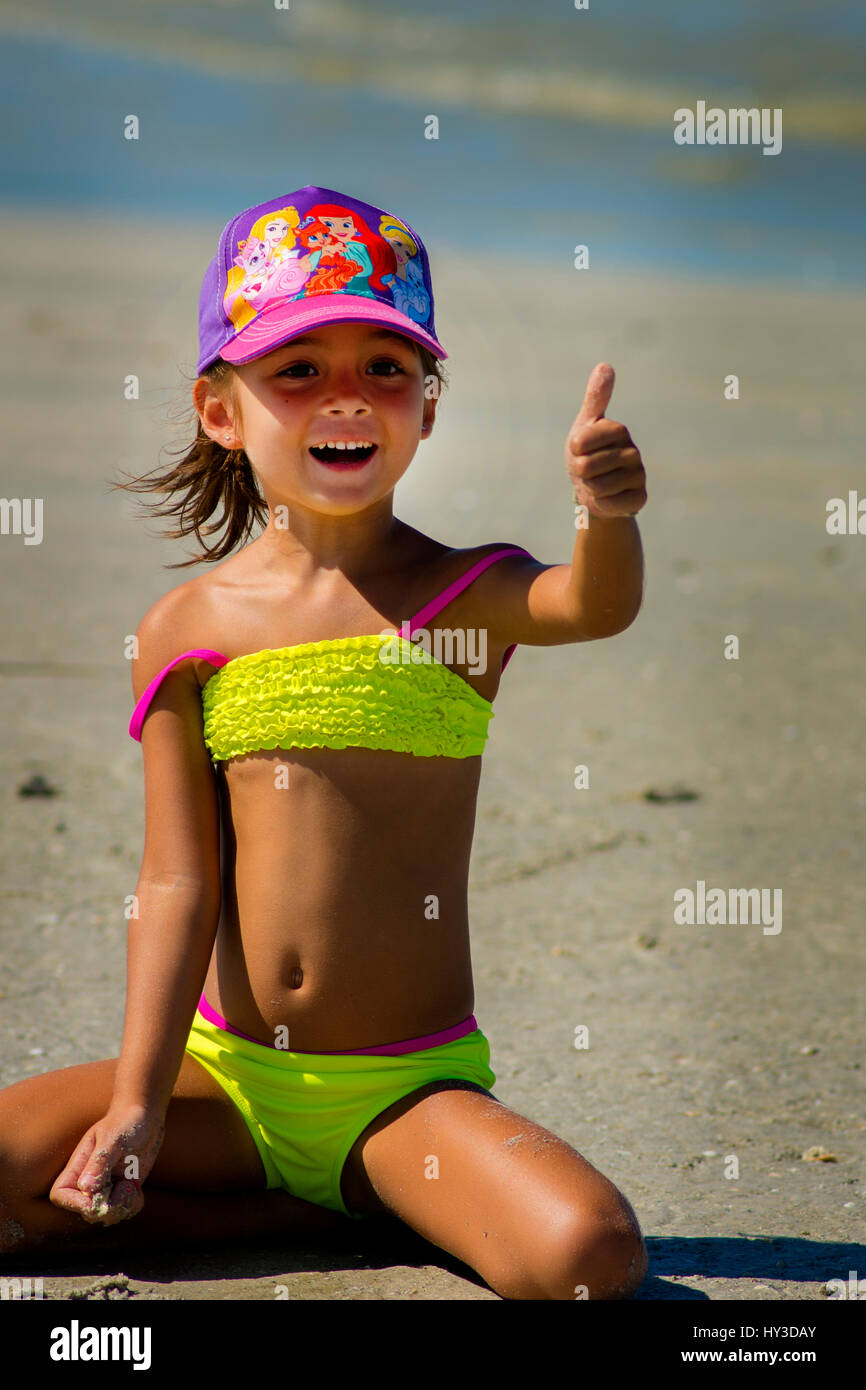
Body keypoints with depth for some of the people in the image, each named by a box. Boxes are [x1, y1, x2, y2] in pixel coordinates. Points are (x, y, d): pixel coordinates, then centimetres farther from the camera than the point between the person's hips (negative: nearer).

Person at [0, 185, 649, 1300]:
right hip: (225, 1074, 3)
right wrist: (136, 1107, -10)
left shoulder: (468, 596, -3)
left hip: (411, 1087, -2)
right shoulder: (184, 631, 1)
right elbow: (178, 882, -1)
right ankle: (319, 1206, 0)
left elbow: (593, 605, -26)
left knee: (590, 1253, -29)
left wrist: (609, 516, -49)